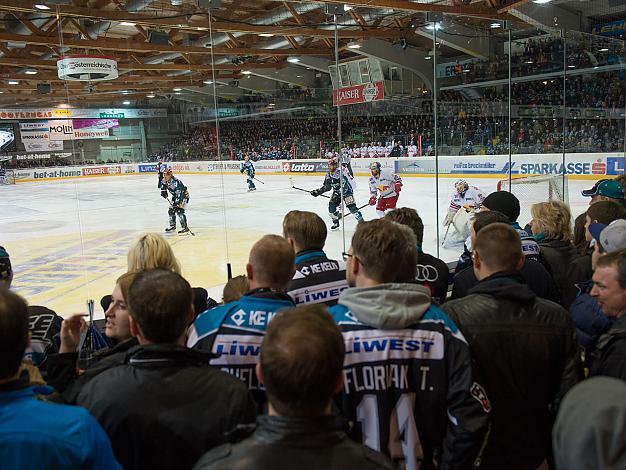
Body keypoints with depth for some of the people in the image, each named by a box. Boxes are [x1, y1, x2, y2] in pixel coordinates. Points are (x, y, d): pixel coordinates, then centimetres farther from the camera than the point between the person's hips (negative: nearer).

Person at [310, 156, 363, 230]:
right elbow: (327, 186, 10)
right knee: (331, 205, -5)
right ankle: (336, 223, 12)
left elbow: (345, 185, -31)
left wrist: (338, 194, -35)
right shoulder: (329, 174, 1)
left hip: (347, 190, -8)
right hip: (337, 192, 8)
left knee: (351, 207, -19)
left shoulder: (341, 171, -24)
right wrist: (318, 191, 1)